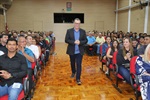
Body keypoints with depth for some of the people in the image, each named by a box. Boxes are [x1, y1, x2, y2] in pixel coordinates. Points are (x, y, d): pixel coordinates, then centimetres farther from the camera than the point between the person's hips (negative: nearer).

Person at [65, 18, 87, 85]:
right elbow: (66, 40, -8)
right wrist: (74, 42, -21)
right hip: (72, 51, 1)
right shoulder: (69, 31, -2)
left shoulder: (83, 31, 2)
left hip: (79, 51, -1)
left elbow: (85, 40, 0)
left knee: (79, 65, -4)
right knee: (72, 63, 19)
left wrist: (80, 42, -20)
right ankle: (73, 72, 46)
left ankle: (78, 79, 2)